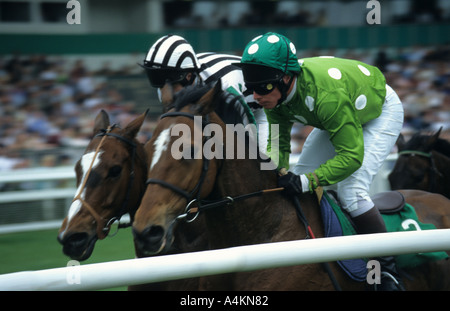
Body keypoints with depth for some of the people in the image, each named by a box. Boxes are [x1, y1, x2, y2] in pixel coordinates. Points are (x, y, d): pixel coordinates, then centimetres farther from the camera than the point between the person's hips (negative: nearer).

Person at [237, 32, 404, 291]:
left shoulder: (326, 94, -45)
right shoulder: (276, 92, -22)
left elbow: (352, 156, -38)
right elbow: (279, 143, -9)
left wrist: (308, 182, -44)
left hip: (381, 112, -8)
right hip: (340, 115, 8)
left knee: (351, 190, -22)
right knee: (298, 179, 2)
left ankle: (389, 271, -10)